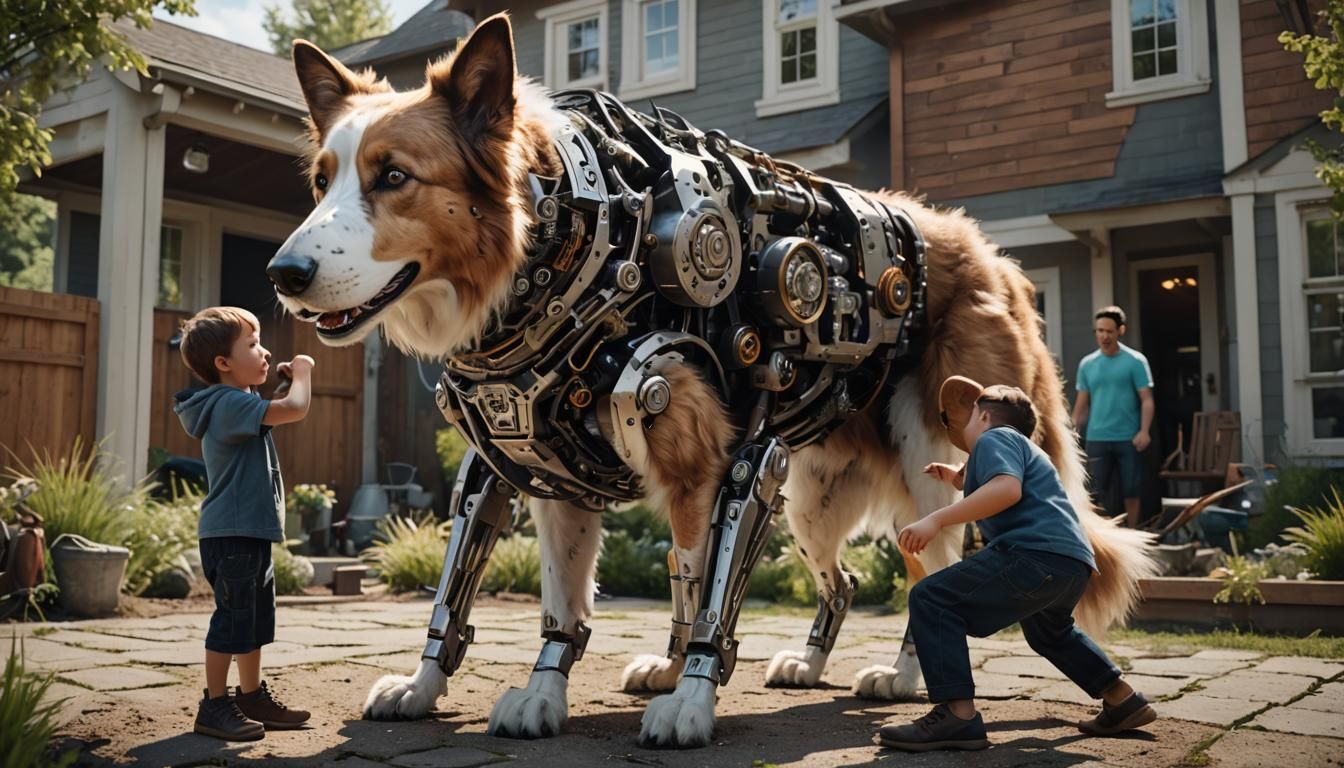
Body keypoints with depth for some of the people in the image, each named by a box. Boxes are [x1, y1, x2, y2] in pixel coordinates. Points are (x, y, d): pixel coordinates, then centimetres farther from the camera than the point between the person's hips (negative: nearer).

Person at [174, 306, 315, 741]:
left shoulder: (234, 403, 16)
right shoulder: (230, 403, -18)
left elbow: (272, 413, 33)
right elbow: (294, 409, -27)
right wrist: (302, 371, -13)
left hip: (252, 532, 11)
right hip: (231, 533, -11)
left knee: (257, 618, 17)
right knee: (233, 618, -4)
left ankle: (252, 697, 27)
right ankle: (214, 707, 4)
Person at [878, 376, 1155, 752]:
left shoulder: (993, 437, 5)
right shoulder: (1021, 446, 35)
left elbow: (1007, 489, -17)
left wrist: (937, 520, -22)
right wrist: (961, 480, 42)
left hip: (1039, 552, -11)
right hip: (1074, 562, 11)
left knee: (931, 598, -15)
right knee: (1049, 633, 40)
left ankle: (957, 714, -24)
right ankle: (1123, 700, 41)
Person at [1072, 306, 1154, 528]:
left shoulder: (1135, 361, -1)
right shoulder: (1087, 364, 8)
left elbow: (1146, 399, -6)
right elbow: (1082, 404, 12)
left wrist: (1144, 431, -19)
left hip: (1128, 438, -2)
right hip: (1096, 438, 2)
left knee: (1130, 492, 7)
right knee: (1095, 493, 0)